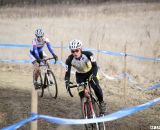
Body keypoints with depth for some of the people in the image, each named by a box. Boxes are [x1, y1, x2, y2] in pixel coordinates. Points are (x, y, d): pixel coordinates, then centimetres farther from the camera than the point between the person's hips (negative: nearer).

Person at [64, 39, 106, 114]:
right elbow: (67, 73, -24)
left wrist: (93, 75, -51)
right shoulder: (69, 60, -26)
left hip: (90, 72, -1)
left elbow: (95, 66, -33)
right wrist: (67, 83, -42)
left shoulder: (88, 54, -31)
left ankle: (101, 103, 2)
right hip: (80, 75, 2)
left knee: (96, 87, -23)